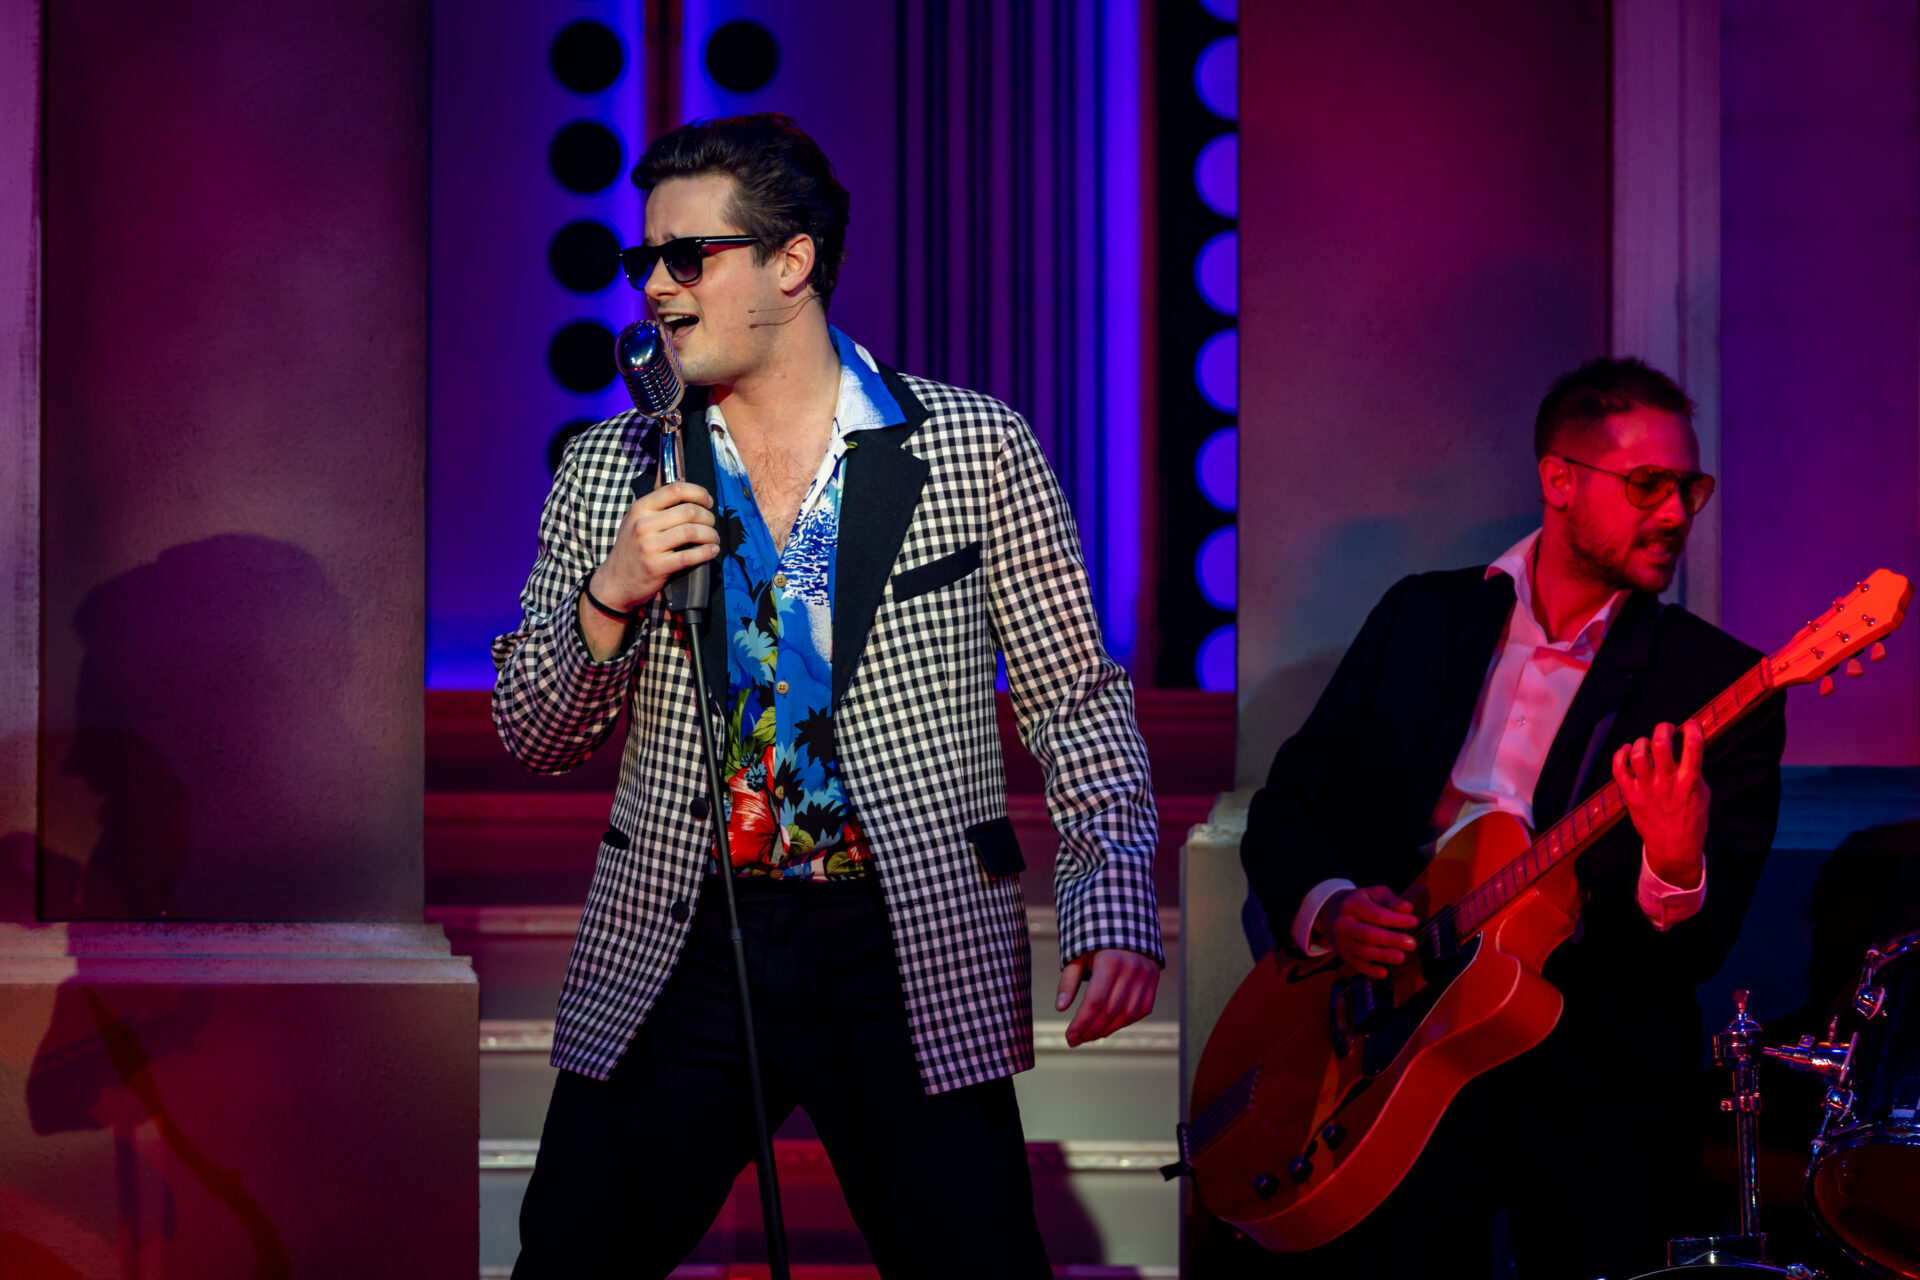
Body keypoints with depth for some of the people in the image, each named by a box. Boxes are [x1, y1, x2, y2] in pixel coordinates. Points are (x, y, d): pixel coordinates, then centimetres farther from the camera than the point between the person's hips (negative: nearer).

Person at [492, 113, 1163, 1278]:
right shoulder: (614, 471, 8)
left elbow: (1075, 701, 2)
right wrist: (609, 599, -10)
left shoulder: (977, 450, 0)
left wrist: (1115, 908, -11)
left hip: (912, 951, -2)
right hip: (676, 949, 3)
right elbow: (535, 739, 9)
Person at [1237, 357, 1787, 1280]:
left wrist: (1676, 873, -27)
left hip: (1594, 1088, -1)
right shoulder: (1422, 617, 12)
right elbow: (1285, 808, 14)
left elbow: (1700, 950, -5)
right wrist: (1327, 907, -6)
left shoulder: (1717, 683, 2)